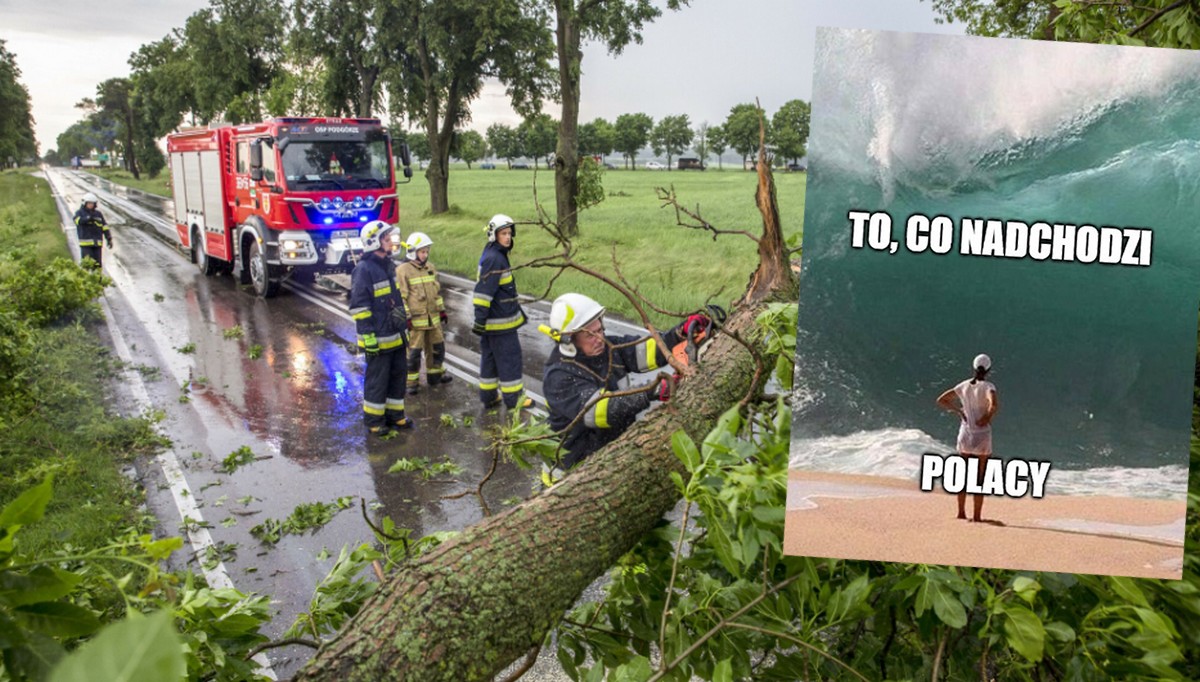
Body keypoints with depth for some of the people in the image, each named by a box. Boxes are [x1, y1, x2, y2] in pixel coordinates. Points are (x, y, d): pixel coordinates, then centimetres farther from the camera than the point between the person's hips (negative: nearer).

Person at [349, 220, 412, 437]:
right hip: (379, 337, -9)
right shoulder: (364, 269, -16)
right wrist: (368, 336, -20)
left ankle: (395, 414, 28)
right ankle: (373, 420, 15)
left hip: (395, 335, 9)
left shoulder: (388, 265, 11)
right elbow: (358, 306, -18)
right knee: (377, 379, 1)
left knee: (398, 374, 15)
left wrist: (402, 321, 22)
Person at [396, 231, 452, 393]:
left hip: (433, 317, 7)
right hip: (415, 319, -7)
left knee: (437, 346, 16)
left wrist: (442, 310, 18)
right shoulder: (403, 270, -12)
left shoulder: (430, 268, 10)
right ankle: (412, 381, 12)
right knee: (413, 351, 0)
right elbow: (401, 296, -13)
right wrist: (405, 317, -16)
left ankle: (435, 374, 33)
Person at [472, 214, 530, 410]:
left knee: (489, 357, 14)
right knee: (509, 358, 0)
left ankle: (488, 397, 23)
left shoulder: (494, 255, 13)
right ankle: (513, 399, 9)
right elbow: (484, 290, -24)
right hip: (500, 321, -10)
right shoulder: (494, 258, -19)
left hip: (491, 320, 10)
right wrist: (480, 319, -25)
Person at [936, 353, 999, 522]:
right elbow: (994, 404, -30)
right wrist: (989, 417, -12)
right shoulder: (988, 386, -11)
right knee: (979, 477, 4)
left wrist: (958, 410, 8)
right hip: (981, 435, -4)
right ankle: (976, 515, 5)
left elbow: (941, 400, 6)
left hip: (965, 434, 5)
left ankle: (961, 512, 19)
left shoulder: (964, 386, 3)